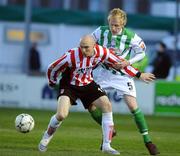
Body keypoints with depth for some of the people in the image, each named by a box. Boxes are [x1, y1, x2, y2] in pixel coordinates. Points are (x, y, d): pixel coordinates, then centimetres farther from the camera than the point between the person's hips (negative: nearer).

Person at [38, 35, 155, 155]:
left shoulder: (102, 52, -19)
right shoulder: (71, 57, -31)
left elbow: (119, 63, -3)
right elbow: (52, 69, -15)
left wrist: (139, 75, 1)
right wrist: (52, 83, 3)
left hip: (88, 84, 4)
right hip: (69, 85, -4)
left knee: (107, 105, -13)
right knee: (61, 115, -22)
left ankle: (106, 145, -4)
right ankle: (47, 136, 11)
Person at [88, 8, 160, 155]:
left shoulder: (131, 36, -18)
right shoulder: (101, 31, -13)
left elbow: (141, 52, -3)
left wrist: (129, 62, -19)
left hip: (122, 73, -3)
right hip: (104, 71, 3)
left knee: (133, 106, -14)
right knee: (90, 104, -4)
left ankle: (147, 140, -5)